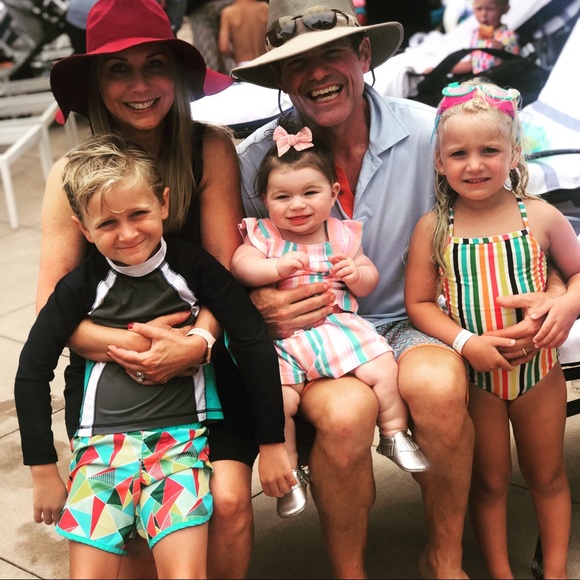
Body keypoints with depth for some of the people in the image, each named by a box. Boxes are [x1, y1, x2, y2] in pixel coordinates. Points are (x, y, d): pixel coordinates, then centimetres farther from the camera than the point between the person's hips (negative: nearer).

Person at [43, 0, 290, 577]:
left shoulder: (211, 150, -6)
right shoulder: (73, 174, -4)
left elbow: (227, 267, -7)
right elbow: (51, 306, -6)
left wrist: (196, 343, -25)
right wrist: (126, 343, -23)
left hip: (203, 364, 0)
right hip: (106, 375, 1)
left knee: (228, 501, -16)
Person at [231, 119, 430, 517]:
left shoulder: (343, 235, 11)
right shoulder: (264, 234, 7)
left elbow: (370, 281, 15)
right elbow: (240, 265, -9)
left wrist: (357, 273, -8)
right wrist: (278, 267, -25)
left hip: (338, 324, 2)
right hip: (282, 333, -2)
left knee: (383, 368, -17)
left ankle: (394, 434, 10)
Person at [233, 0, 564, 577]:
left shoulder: (427, 132, -7)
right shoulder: (257, 160, -7)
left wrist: (557, 291, -15)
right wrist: (256, 305, -23)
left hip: (409, 321, 1)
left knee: (438, 385, -32)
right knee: (345, 411, -33)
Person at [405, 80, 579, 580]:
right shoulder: (433, 228, -9)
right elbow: (419, 302, -7)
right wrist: (466, 342, -20)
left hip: (538, 368, 1)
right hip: (474, 373, -1)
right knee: (489, 481, 16)